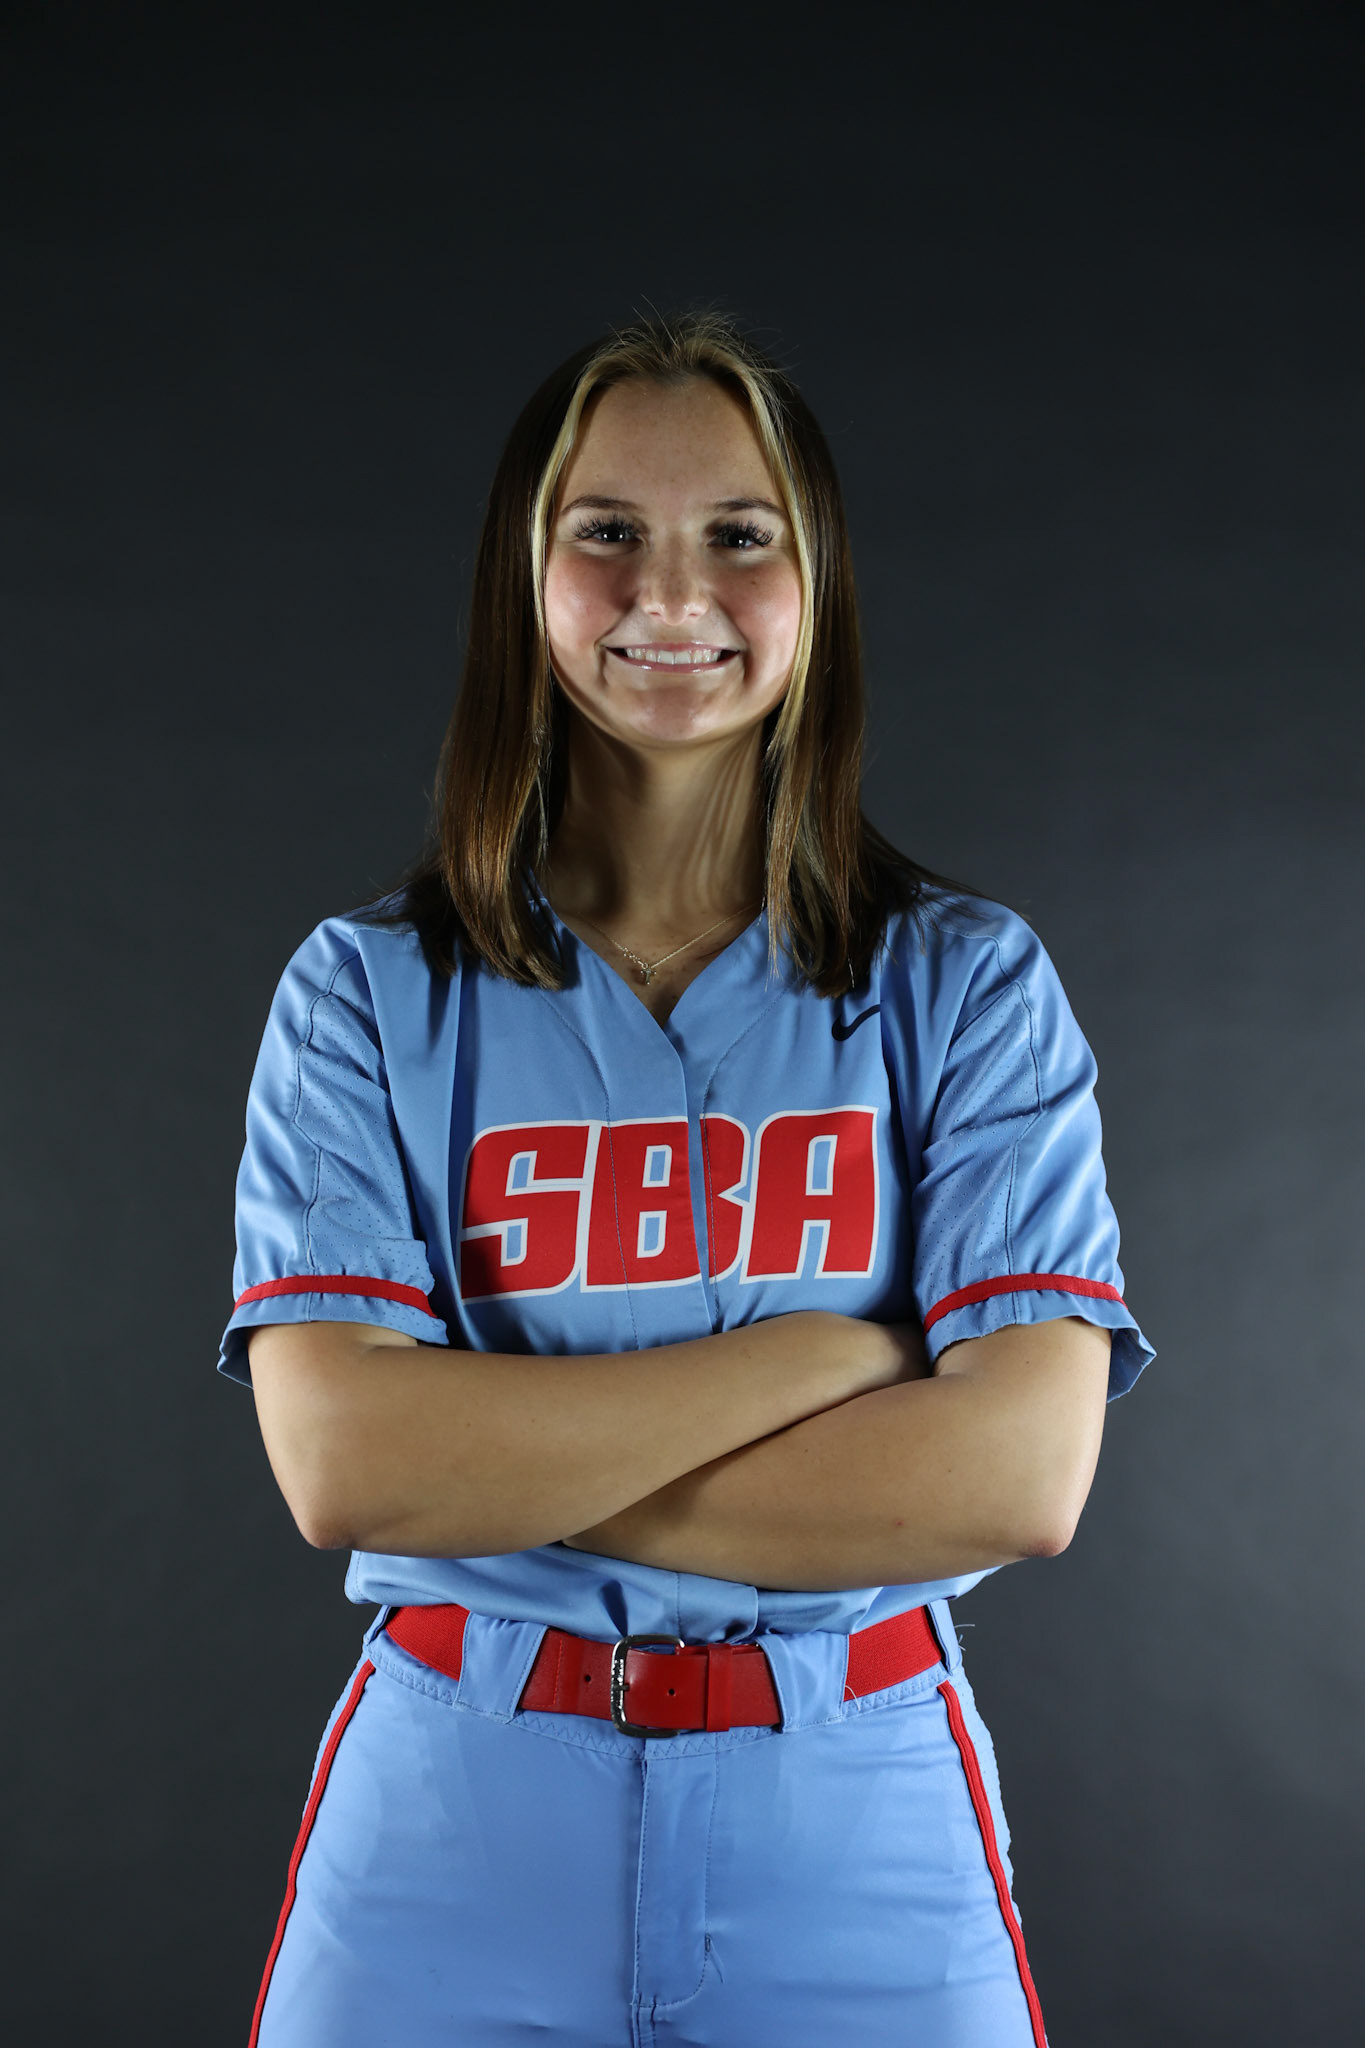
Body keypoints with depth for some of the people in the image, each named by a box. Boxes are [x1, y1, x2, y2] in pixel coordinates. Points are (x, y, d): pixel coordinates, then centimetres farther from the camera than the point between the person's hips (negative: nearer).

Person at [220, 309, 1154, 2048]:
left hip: (854, 1837, 0)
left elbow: (1021, 1478, -13)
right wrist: (821, 1353, -15)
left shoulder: (970, 988, -2)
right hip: (452, 1835, 0)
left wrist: (501, 1468, -15)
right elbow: (339, 1465, -13)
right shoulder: (367, 993, -2)